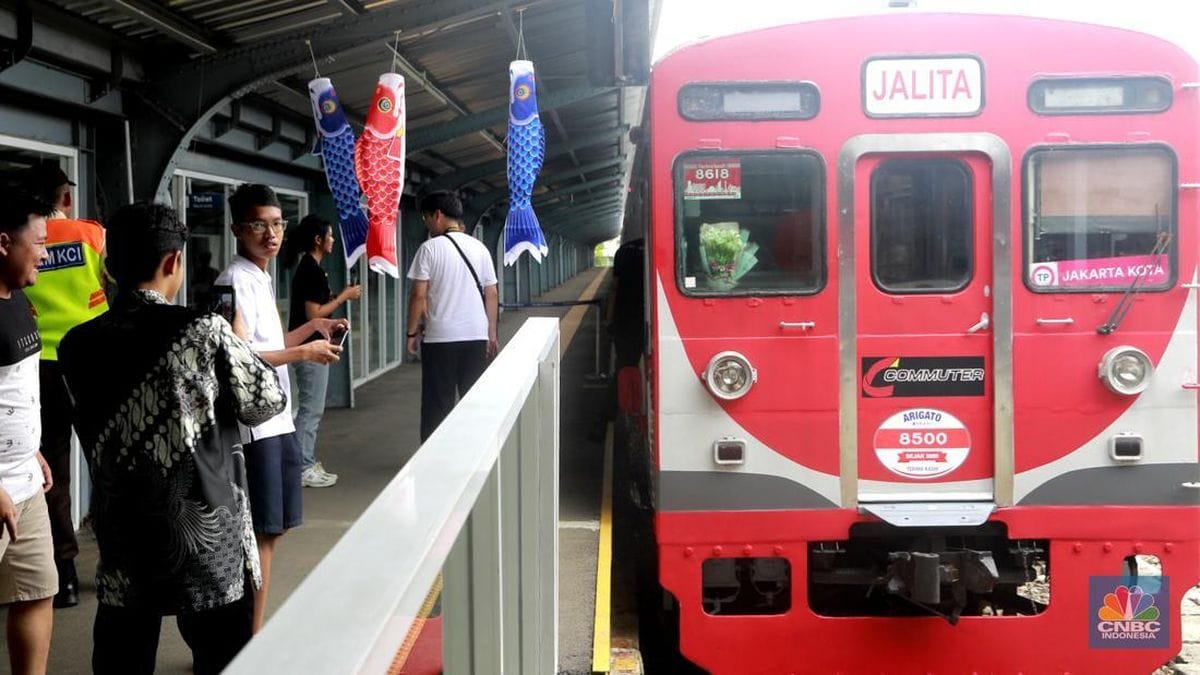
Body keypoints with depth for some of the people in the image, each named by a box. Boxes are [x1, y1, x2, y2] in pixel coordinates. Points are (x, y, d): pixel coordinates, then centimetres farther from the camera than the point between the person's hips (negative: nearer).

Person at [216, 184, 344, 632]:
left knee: (273, 528, 14)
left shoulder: (261, 278, 15)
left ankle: (252, 635, 25)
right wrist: (303, 353, -14)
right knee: (262, 531, -4)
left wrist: (311, 327, 15)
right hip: (254, 423, -10)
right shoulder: (237, 281, -14)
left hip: (277, 419, 10)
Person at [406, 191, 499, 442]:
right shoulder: (479, 248, 7)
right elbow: (492, 294, 9)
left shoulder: (430, 248, -6)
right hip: (477, 336, 4)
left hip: (440, 338, -4)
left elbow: (419, 295, -9)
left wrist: (412, 332, 2)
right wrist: (492, 334, 16)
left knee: (438, 404, 2)